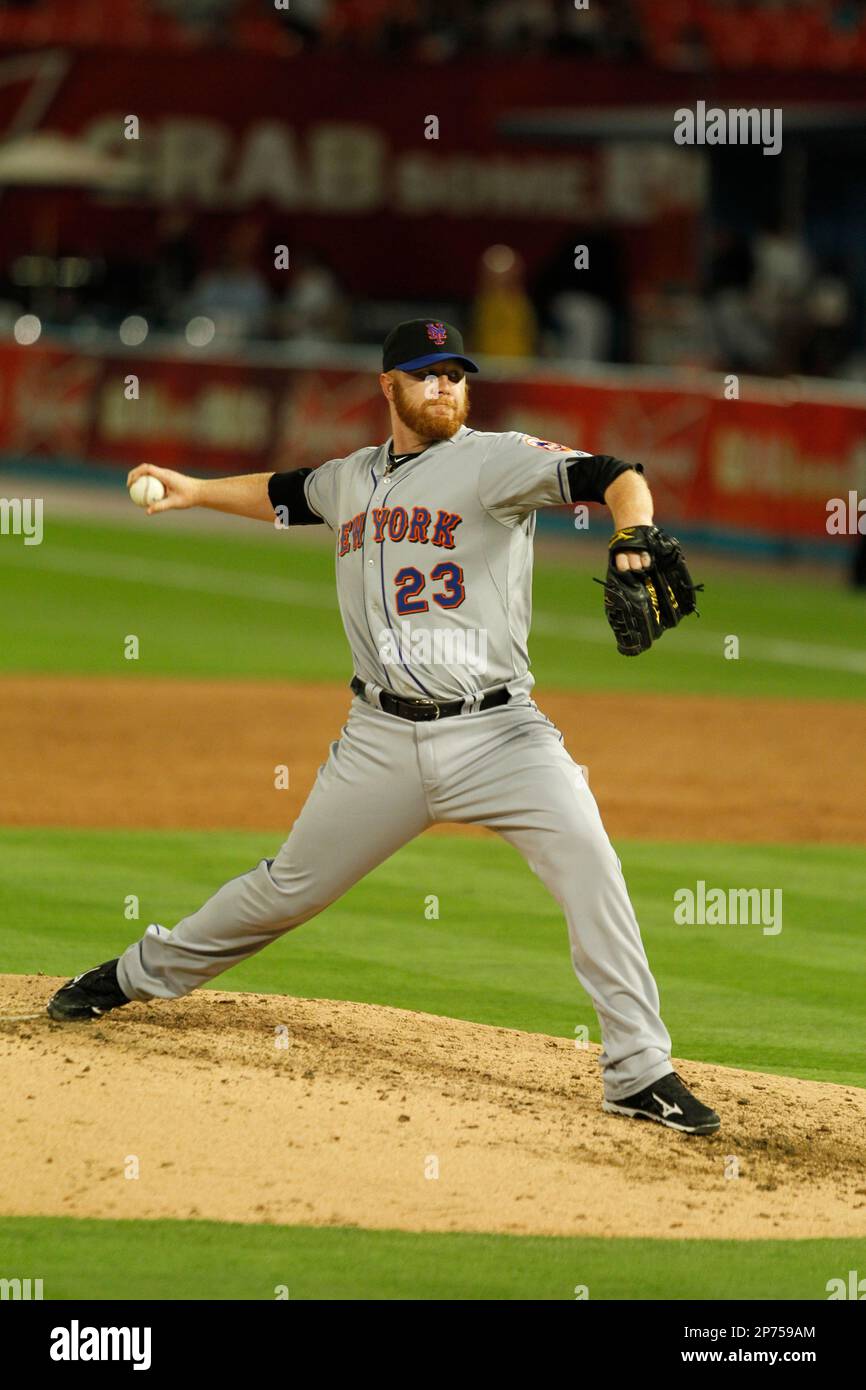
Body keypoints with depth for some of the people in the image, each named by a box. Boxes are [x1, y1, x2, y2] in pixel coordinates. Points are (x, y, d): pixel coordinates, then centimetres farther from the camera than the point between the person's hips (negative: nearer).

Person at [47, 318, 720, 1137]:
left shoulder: (494, 460, -6)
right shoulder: (353, 480, 12)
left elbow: (609, 478, -21)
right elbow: (285, 495, 36)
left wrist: (634, 538, -41)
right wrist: (197, 492, 26)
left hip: (495, 731, -4)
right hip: (383, 740, 4)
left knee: (587, 862, -22)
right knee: (290, 886, 13)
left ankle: (639, 1073, -16)